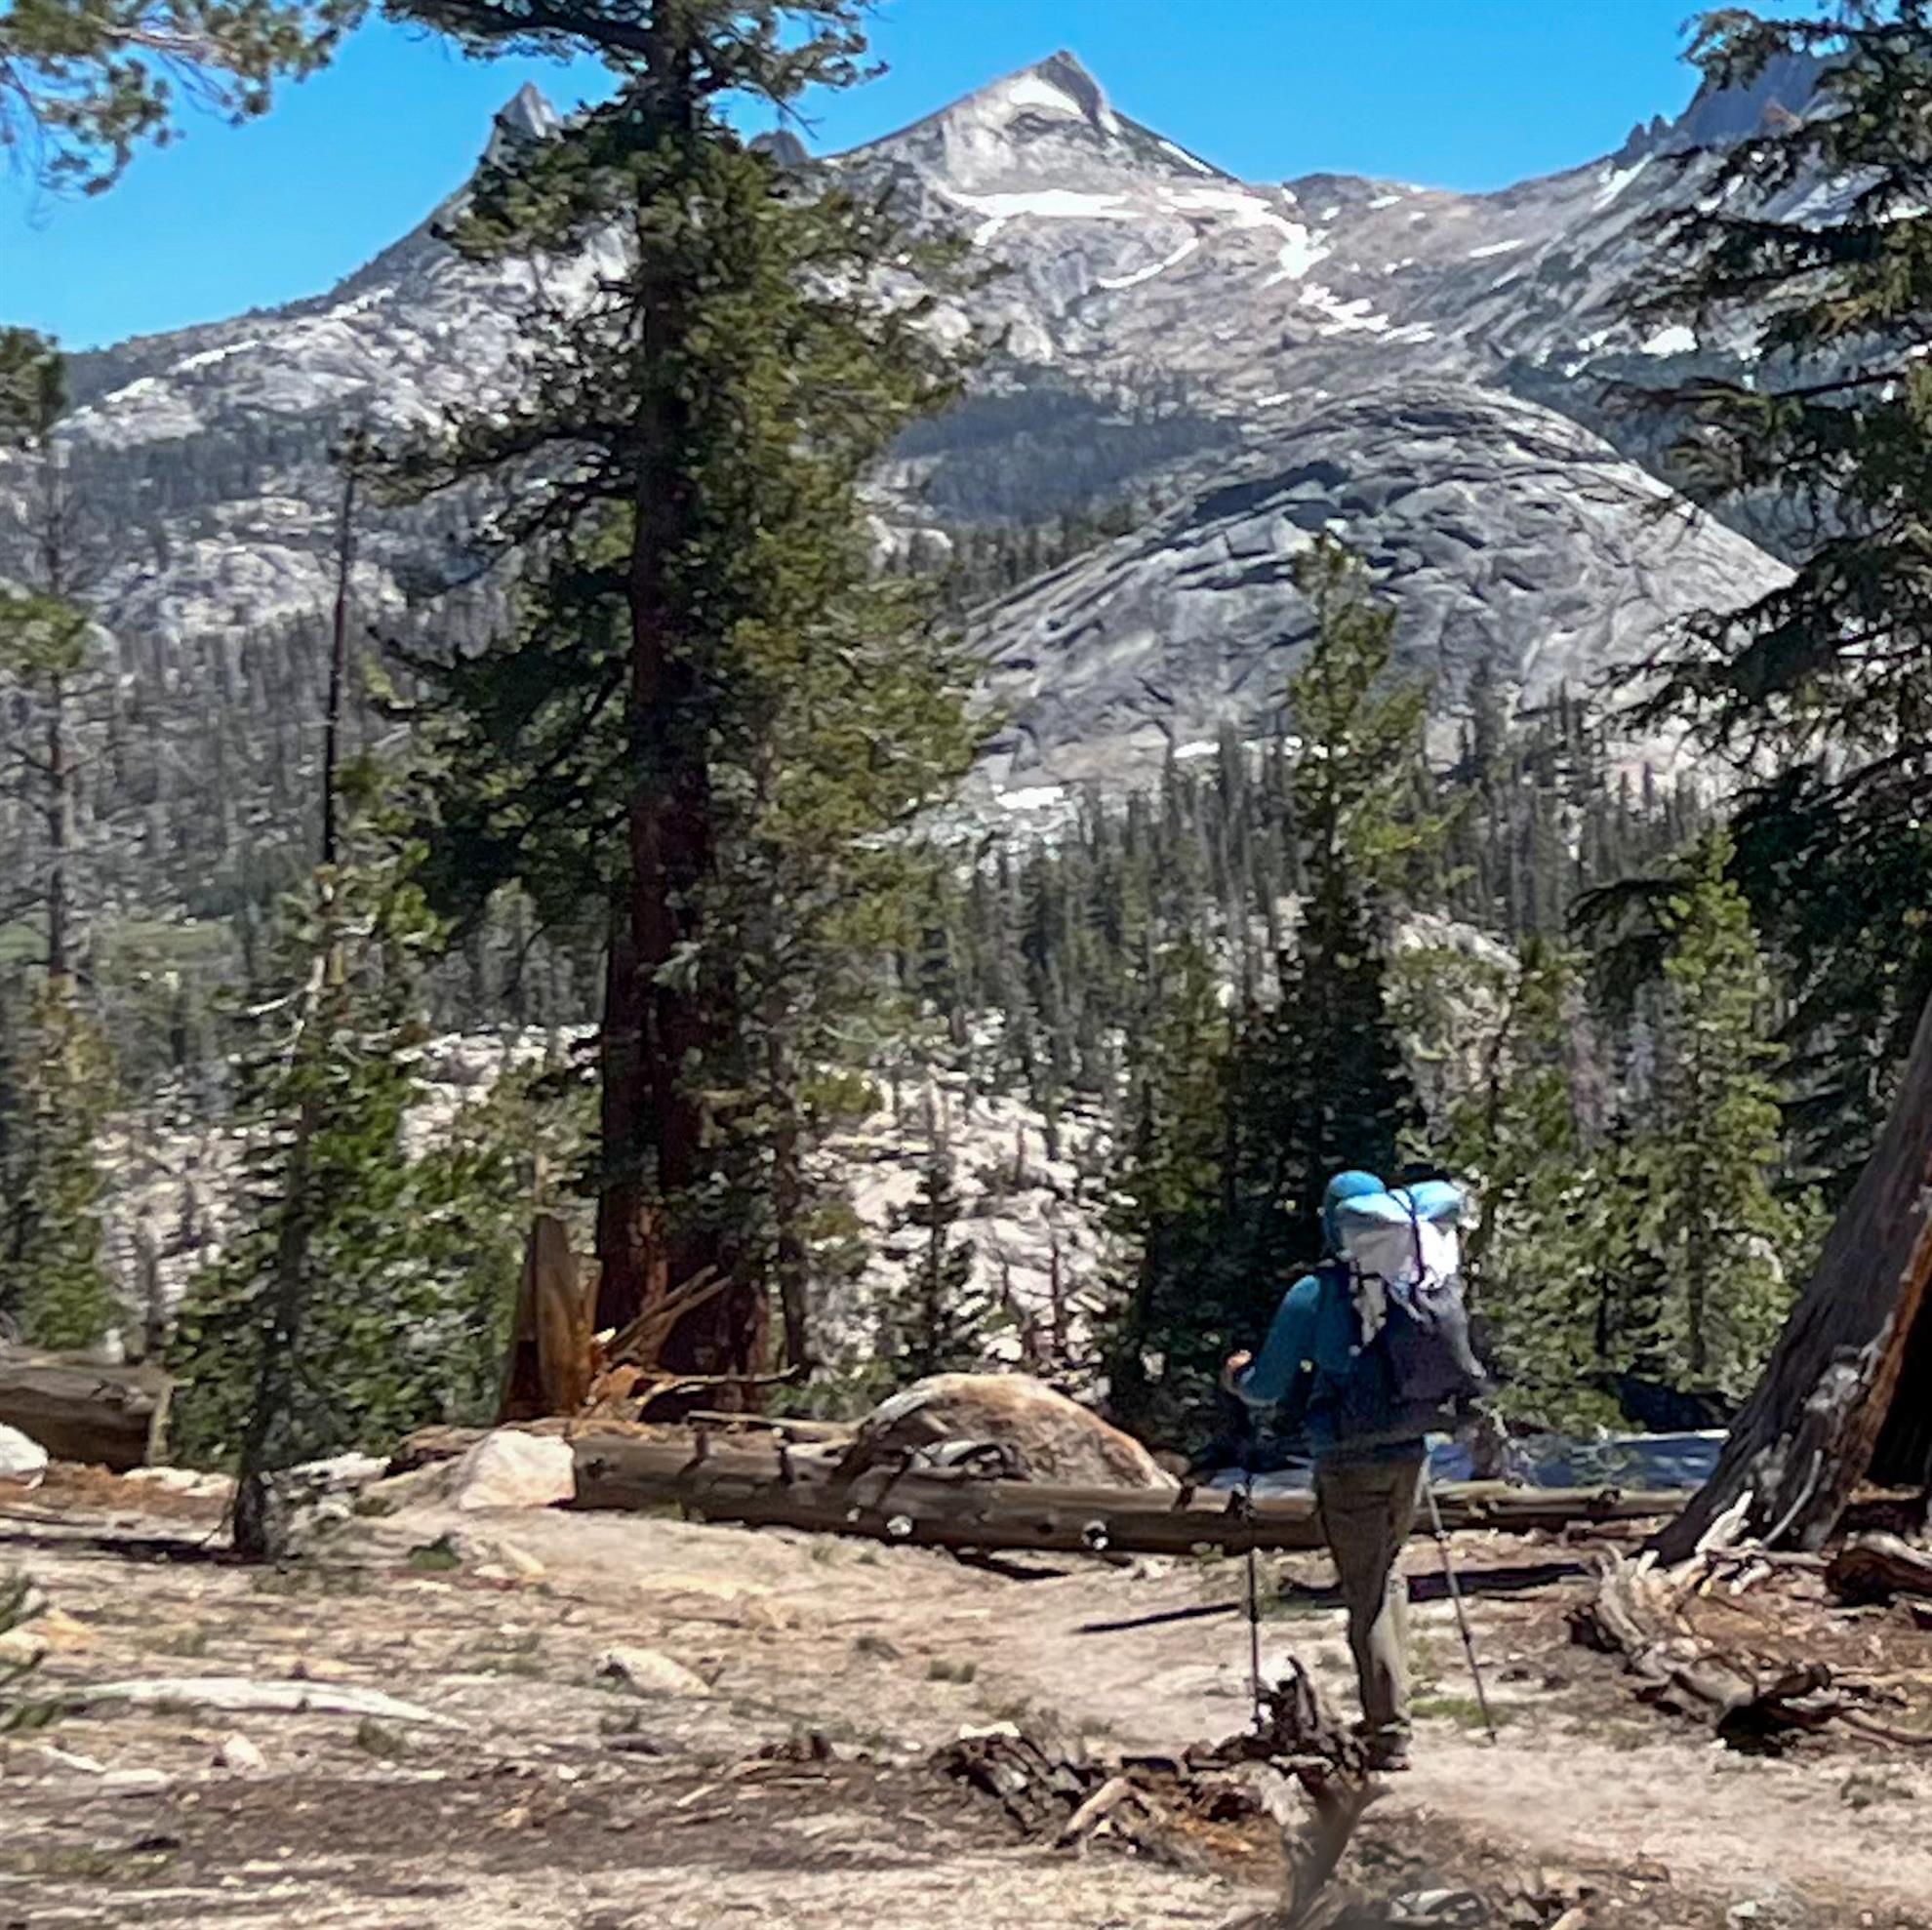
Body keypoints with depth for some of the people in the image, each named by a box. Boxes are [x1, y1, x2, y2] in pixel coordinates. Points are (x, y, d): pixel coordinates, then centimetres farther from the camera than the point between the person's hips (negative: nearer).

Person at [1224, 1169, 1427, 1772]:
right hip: (1409, 1453, 5)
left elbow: (1266, 1388, -5)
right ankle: (1388, 1705, 23)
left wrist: (1238, 1379, 17)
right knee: (1387, 1575, 22)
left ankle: (1390, 1734, -1)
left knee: (1365, 1596, 0)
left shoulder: (1312, 1295, -11)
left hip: (1349, 1464, -5)